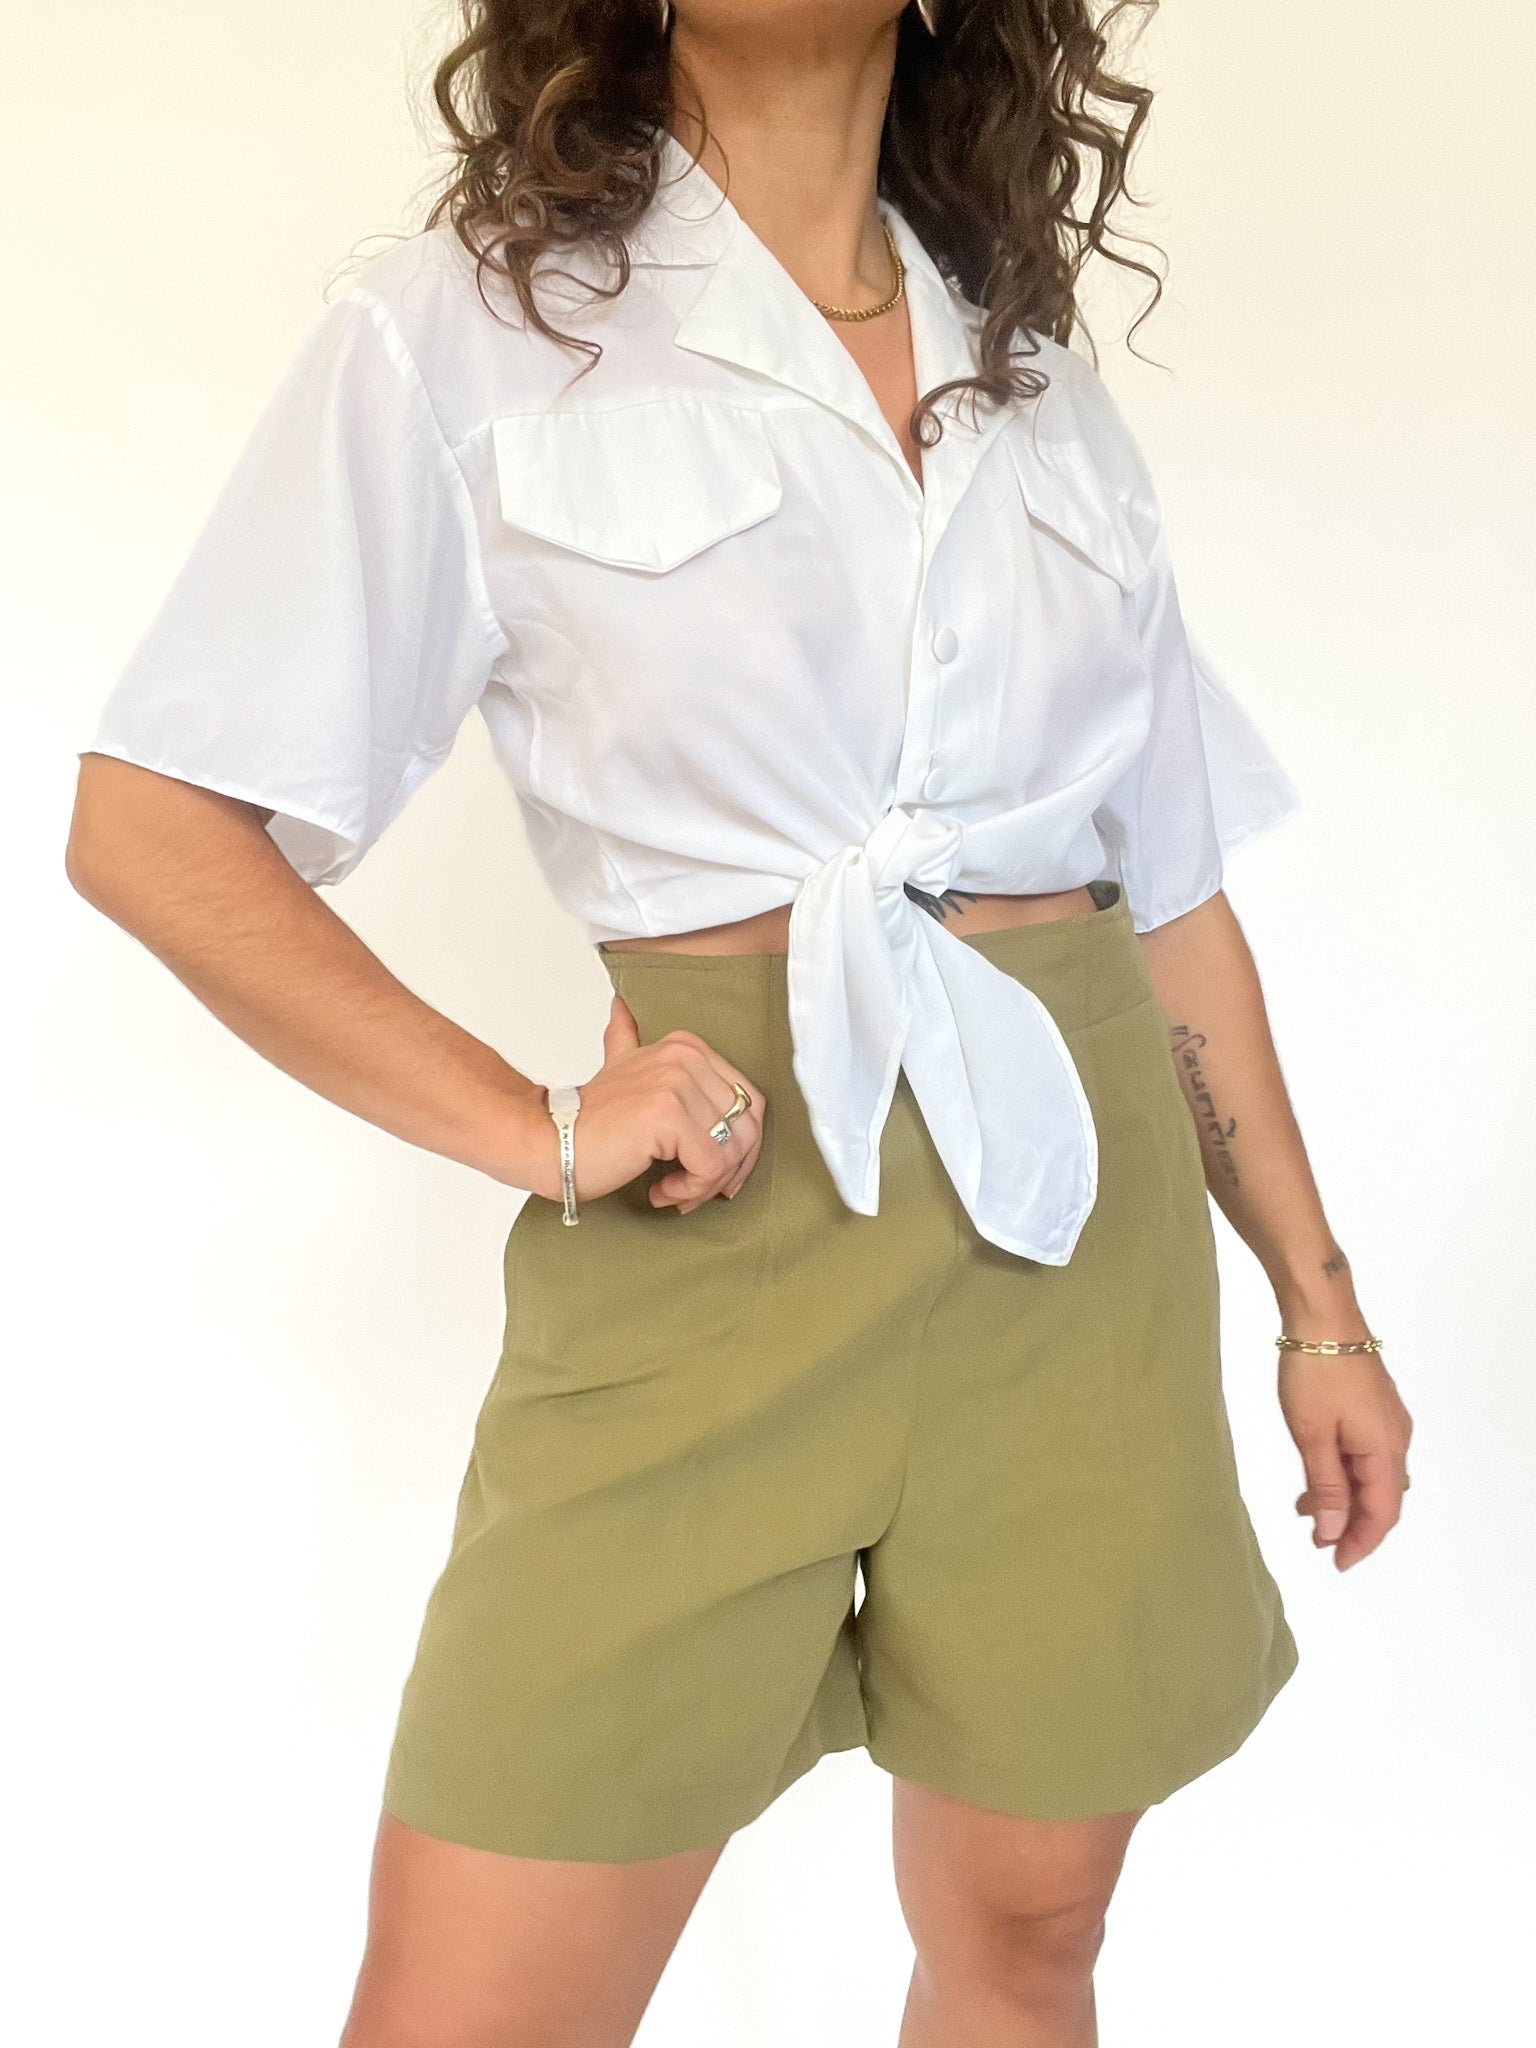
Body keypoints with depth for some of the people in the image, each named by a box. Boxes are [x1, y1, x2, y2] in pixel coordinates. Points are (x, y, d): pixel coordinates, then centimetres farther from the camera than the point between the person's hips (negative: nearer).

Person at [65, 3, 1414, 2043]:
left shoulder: (1039, 374, 13)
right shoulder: (466, 329, 1)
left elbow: (1174, 879, 15)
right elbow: (154, 826, -3)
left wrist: (1319, 1302, 14)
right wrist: (535, 1126, -11)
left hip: (1077, 1217, 4)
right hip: (718, 1231, -3)